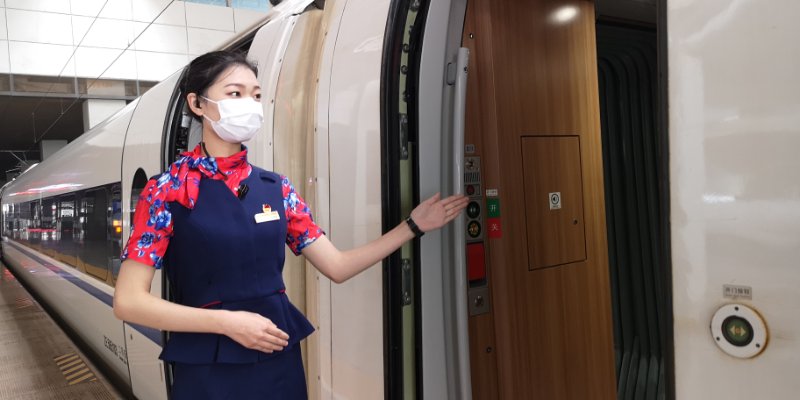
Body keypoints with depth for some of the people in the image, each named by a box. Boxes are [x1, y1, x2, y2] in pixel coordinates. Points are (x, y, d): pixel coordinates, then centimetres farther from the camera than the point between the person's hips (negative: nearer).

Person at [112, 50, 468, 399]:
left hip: (280, 360, 5)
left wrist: (413, 225, 1)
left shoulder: (276, 188, 4)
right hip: (209, 371, -4)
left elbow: (337, 266, 3)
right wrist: (226, 321, -19)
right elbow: (128, 301, -12)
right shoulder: (169, 190, -9)